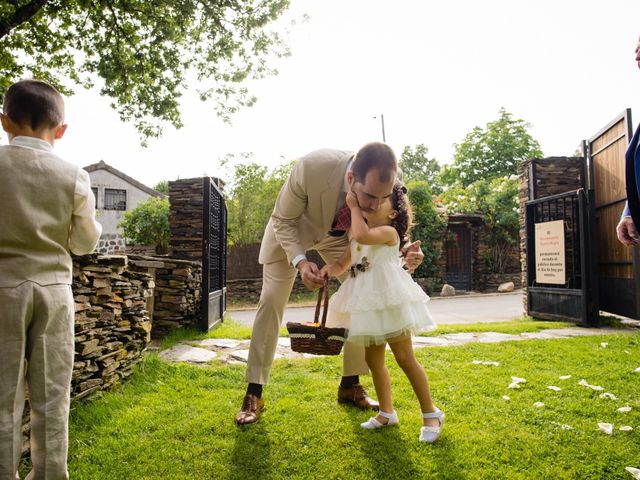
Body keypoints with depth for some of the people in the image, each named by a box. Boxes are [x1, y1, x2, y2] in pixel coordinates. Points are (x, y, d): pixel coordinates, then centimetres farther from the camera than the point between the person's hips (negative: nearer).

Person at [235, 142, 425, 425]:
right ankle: (254, 394, 6)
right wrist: (300, 261, -41)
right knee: (271, 301, -7)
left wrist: (404, 254, -38)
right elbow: (283, 221, -25)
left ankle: (350, 385, 15)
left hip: (341, 234, 3)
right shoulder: (311, 168, -43)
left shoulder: (385, 186, -32)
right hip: (292, 230, -2)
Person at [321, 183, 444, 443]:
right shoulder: (357, 238, 13)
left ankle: (430, 413, 13)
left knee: (405, 358, -2)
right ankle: (386, 412, 28)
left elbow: (363, 235, -30)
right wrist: (330, 268, -7)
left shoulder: (389, 232, -12)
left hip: (389, 301, -8)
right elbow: (343, 262, 16)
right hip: (368, 304, 8)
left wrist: (353, 206, -16)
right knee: (373, 359, 13)